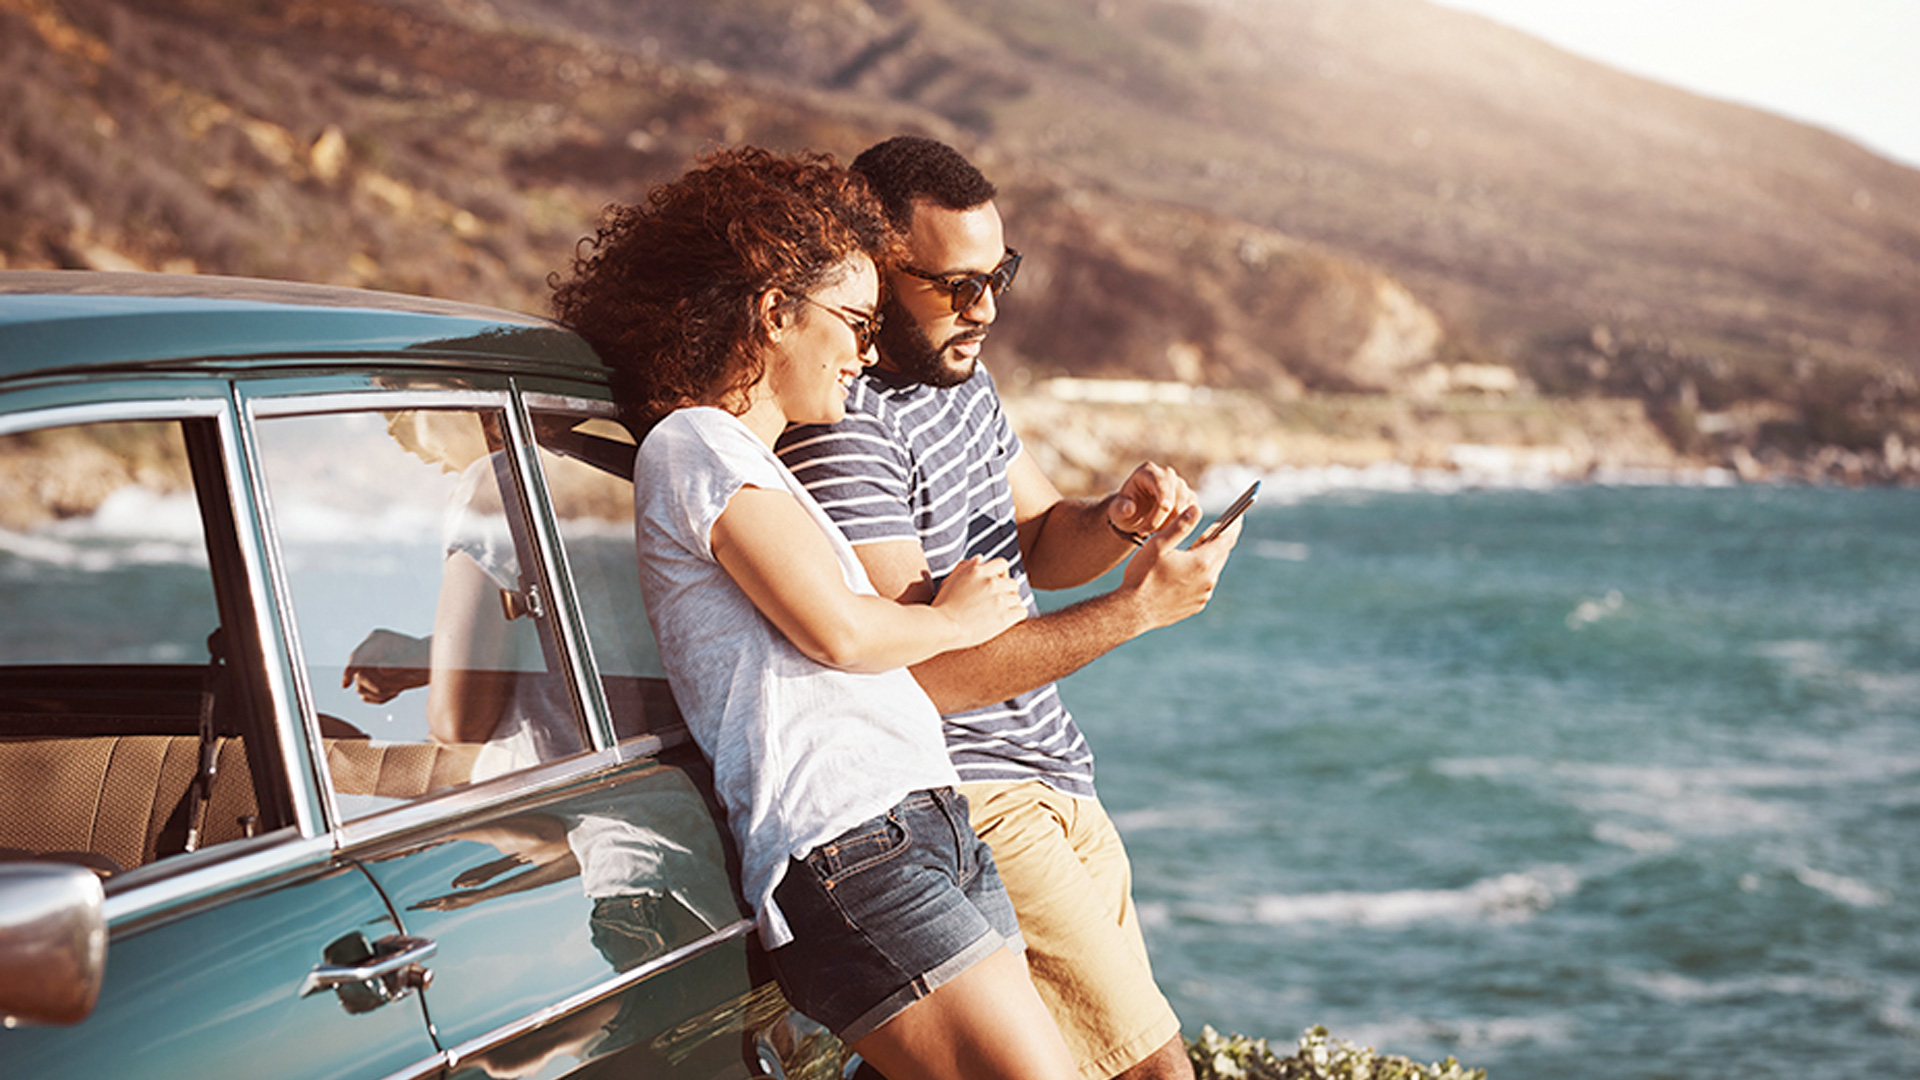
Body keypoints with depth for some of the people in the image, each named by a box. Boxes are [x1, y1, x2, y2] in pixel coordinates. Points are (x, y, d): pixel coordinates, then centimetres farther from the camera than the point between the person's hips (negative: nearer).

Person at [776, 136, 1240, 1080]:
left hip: (1056, 788, 10)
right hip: (971, 809, -10)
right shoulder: (843, 432, -21)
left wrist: (1116, 521, -5)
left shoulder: (958, 373, 9)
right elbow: (922, 673, -25)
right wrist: (1135, 608, -22)